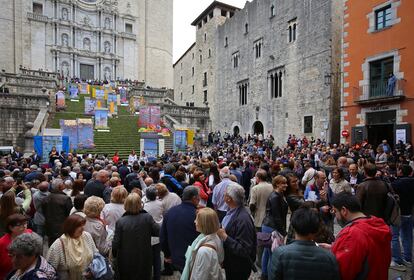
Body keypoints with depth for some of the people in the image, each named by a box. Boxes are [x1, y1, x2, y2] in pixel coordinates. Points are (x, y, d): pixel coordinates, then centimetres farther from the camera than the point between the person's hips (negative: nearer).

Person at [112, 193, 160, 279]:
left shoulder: (120, 222, -19)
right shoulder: (147, 218, -18)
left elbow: (116, 243, -13)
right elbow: (158, 232, -15)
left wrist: (114, 254, 7)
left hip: (126, 262, 0)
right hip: (144, 260, 0)